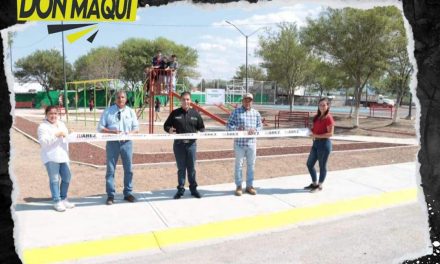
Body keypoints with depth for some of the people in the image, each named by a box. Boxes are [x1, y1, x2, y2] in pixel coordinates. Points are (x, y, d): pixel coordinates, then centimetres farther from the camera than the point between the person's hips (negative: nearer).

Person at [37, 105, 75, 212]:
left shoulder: (61, 124, 17)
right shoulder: (43, 126, -6)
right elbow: (43, 141, -19)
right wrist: (56, 135, -21)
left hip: (63, 156, 7)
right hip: (50, 157, -7)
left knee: (67, 177, 9)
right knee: (54, 180, -6)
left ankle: (63, 199, 23)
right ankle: (57, 202, 1)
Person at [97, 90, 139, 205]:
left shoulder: (130, 111, 8)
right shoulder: (108, 111, 2)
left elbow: (136, 128, 8)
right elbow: (100, 128, 0)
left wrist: (129, 133, -13)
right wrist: (112, 132, -16)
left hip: (127, 142, 2)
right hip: (112, 143, -2)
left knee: (128, 169, 7)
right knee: (110, 169, 1)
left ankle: (128, 193, 20)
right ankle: (110, 195, 10)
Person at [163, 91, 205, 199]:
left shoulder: (195, 113, 6)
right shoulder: (175, 113, 2)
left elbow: (201, 127, 13)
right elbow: (166, 125, 7)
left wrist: (201, 132, -10)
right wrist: (169, 129, -16)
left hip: (191, 144, 1)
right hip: (178, 144, -1)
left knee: (191, 168, 8)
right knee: (181, 168, 7)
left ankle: (193, 188, 19)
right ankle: (180, 189, 17)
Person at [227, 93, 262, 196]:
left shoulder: (256, 113, 8)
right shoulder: (236, 112, -1)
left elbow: (260, 126, 10)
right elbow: (228, 125, -2)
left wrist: (255, 130, -12)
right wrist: (236, 128, -21)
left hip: (252, 143, 3)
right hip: (239, 143, -3)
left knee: (251, 165, 10)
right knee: (239, 165, 5)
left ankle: (249, 186, 23)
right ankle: (239, 186, 15)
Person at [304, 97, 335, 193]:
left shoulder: (328, 118, -13)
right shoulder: (317, 117, 11)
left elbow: (330, 133, -18)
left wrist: (317, 136, -21)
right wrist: (311, 130, 3)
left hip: (324, 143, -9)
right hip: (316, 143, 9)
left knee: (322, 166, 4)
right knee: (309, 164, 14)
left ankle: (319, 186, 18)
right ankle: (314, 183, 30)